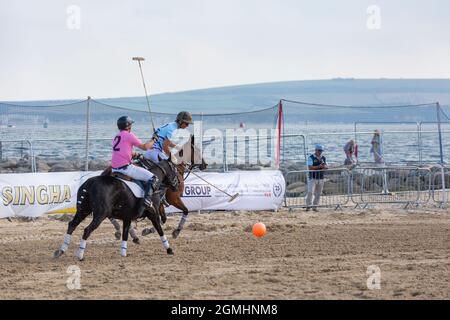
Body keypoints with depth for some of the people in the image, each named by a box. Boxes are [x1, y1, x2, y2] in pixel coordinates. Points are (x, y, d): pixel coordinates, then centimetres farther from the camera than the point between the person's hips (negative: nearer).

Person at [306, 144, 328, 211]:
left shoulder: (323, 158, 13)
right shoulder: (311, 158, -4)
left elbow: (327, 167, 9)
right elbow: (310, 167, -14)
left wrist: (324, 166, -15)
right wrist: (318, 166, -22)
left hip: (320, 178, 5)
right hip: (312, 178, -5)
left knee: (318, 194, 6)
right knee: (310, 192, -15)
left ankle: (315, 207, 13)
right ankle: (308, 206, -12)